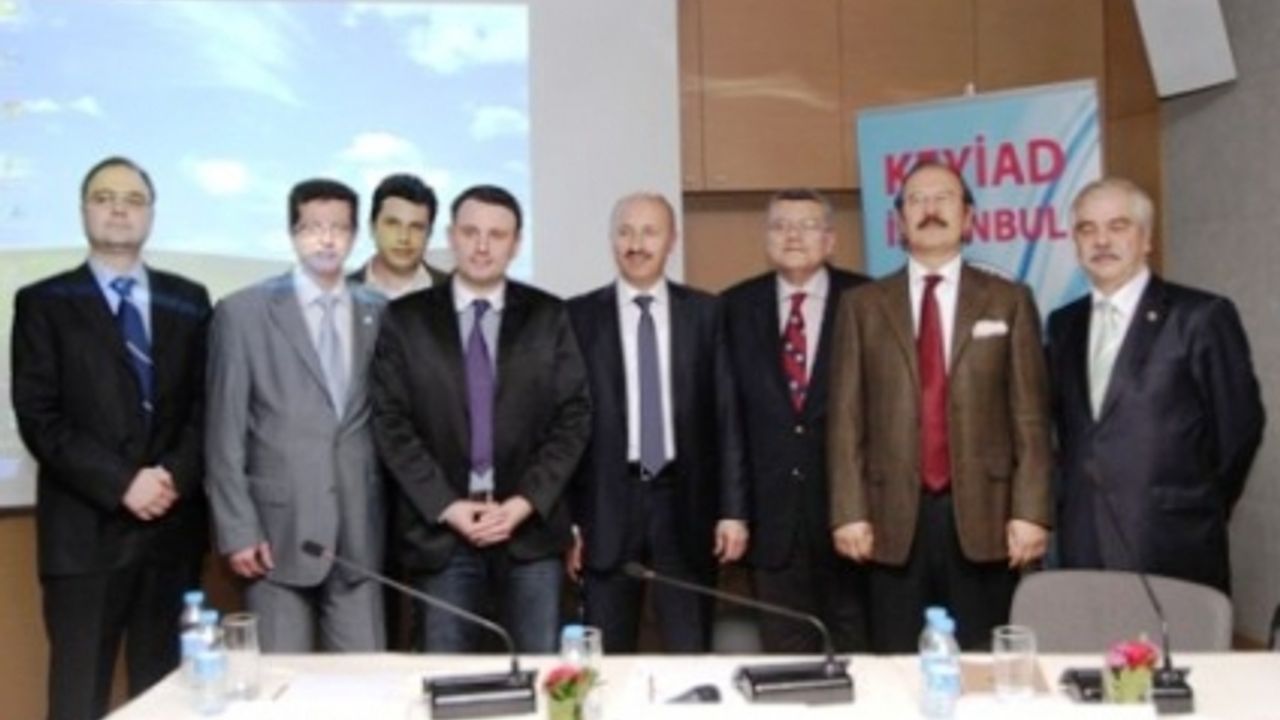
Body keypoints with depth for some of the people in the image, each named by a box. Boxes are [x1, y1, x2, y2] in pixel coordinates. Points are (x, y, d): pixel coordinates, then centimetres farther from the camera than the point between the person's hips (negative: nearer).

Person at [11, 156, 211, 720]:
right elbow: (38, 417, -4)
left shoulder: (188, 301, 12)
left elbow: (207, 403, 6)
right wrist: (121, 483, -14)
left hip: (173, 525, 2)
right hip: (86, 529, -2)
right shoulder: (44, 302, 5)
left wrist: (175, 476, -11)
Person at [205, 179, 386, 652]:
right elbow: (225, 432, -2)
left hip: (360, 531, 3)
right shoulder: (243, 311, 0)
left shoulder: (379, 313, 8)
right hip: (279, 529, -3)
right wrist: (237, 529, -7)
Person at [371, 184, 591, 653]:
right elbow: (391, 423, -1)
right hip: (440, 529, 0)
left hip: (531, 526, 1)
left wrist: (525, 503, -9)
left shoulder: (549, 316, 6)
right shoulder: (405, 318, 4)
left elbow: (573, 416, 2)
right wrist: (448, 507, -10)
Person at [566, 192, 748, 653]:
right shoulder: (579, 316, 1)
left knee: (691, 656, 6)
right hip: (607, 504, 0)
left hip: (685, 502, 1)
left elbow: (725, 415, 4)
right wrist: (567, 519, -2)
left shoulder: (704, 312, 5)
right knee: (605, 658, 7)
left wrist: (732, 508, -1)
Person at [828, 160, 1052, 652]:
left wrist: (1030, 512, -5)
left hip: (984, 516, 0)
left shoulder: (1009, 301, 8)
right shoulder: (863, 305, 8)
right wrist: (849, 512, -3)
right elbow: (847, 418, 4)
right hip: (893, 518, 0)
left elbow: (1030, 416, 3)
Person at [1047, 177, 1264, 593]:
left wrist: (1201, 510, 5)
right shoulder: (1063, 325, 12)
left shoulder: (1201, 316, -4)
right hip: (1082, 548, 4)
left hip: (1173, 550, -4)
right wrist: (1072, 501, 8)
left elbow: (1240, 424, -1)